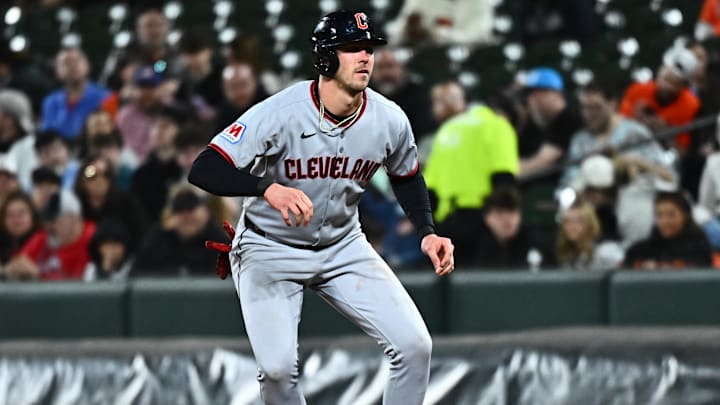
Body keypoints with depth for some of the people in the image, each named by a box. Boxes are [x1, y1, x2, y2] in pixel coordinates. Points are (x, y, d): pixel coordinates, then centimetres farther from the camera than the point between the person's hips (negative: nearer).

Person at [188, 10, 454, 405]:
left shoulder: (390, 120, -11)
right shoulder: (279, 113, -26)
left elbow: (406, 177, 12)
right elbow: (203, 170, -33)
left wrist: (427, 233, -5)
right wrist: (267, 188, -49)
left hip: (344, 248, 4)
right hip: (270, 250, -4)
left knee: (415, 346, -9)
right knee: (278, 368, -21)